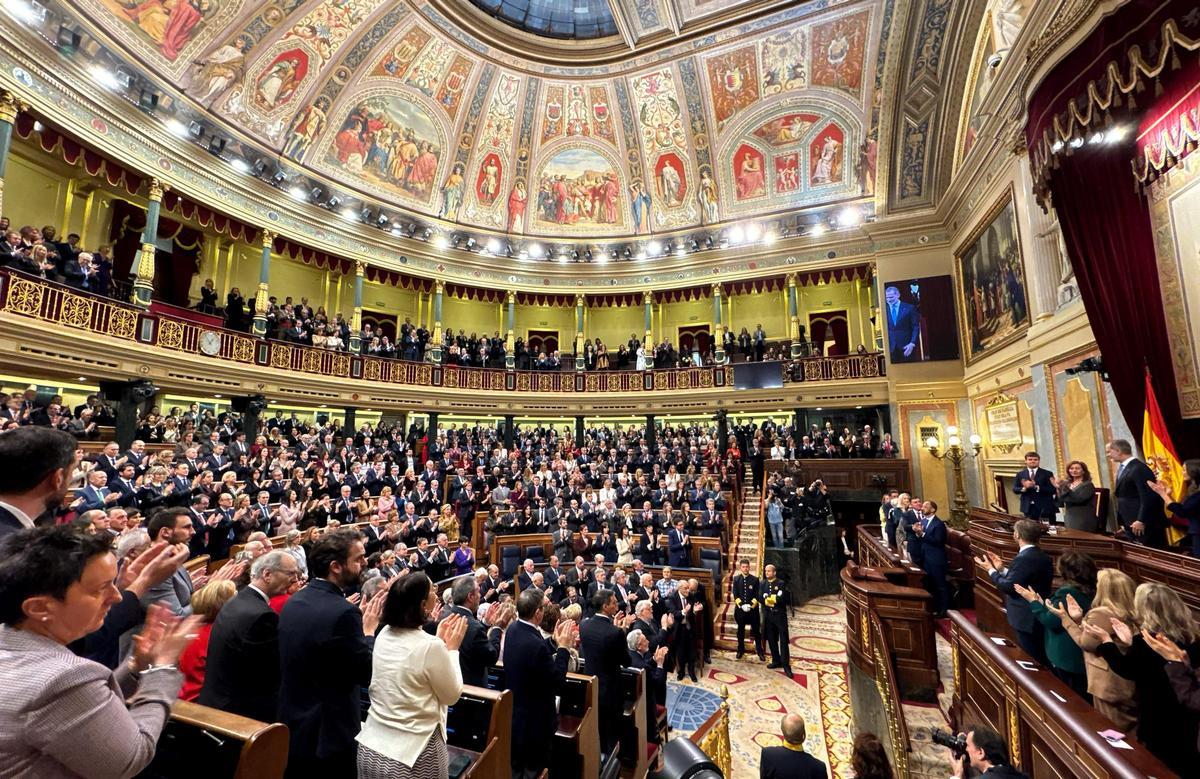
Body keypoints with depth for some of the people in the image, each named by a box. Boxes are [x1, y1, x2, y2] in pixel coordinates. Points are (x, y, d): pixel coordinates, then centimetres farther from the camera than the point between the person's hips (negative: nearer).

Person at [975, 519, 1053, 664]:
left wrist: (991, 570, -9)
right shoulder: (1043, 557, 5)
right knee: (1040, 658, 21)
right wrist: (1002, 569, 11)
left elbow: (1008, 586, -22)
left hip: (1027, 618, -9)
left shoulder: (1023, 558, -25)